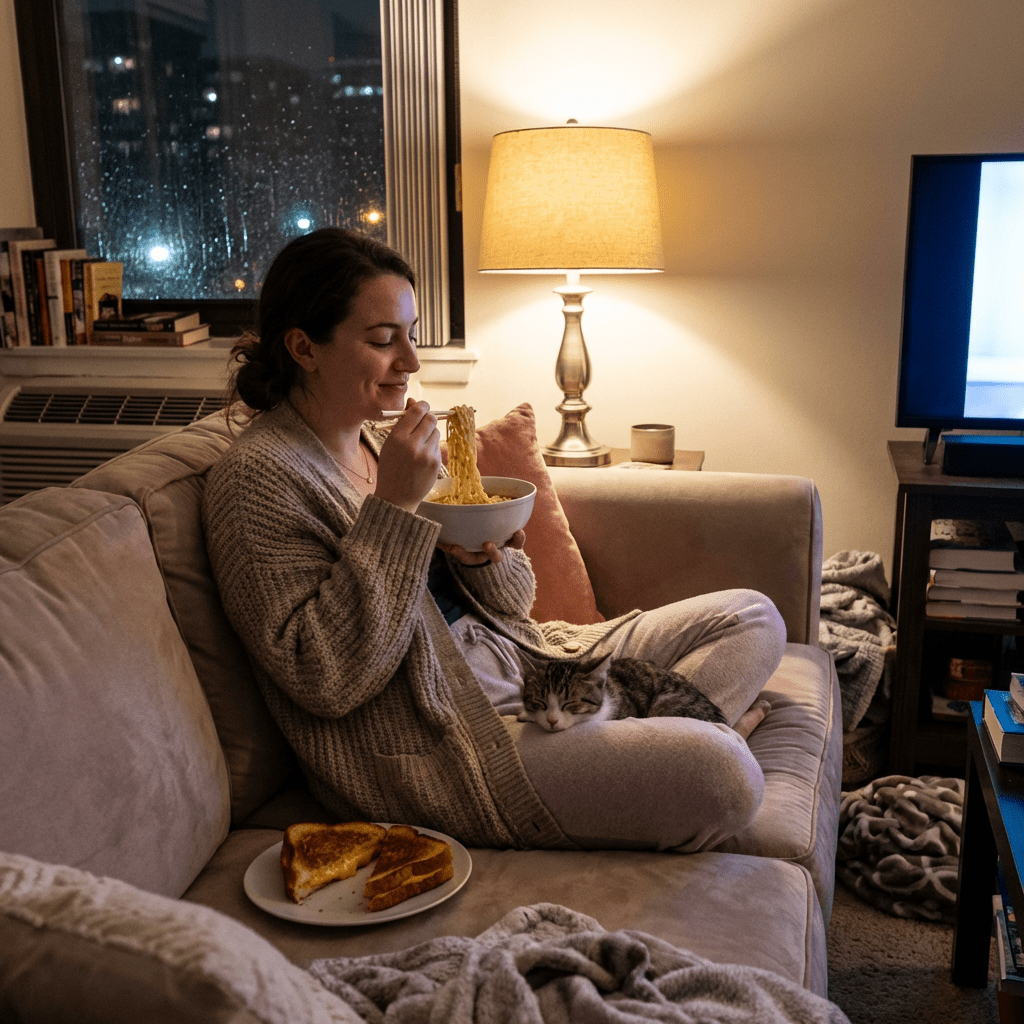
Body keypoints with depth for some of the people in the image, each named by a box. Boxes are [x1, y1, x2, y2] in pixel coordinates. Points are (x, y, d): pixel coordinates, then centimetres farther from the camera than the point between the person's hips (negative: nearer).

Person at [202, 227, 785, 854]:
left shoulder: (391, 438, 12)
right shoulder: (257, 478, -13)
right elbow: (325, 679, -22)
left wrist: (481, 558, -8)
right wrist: (393, 508, -22)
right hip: (436, 744, -9)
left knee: (753, 618, 7)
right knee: (721, 775, -27)